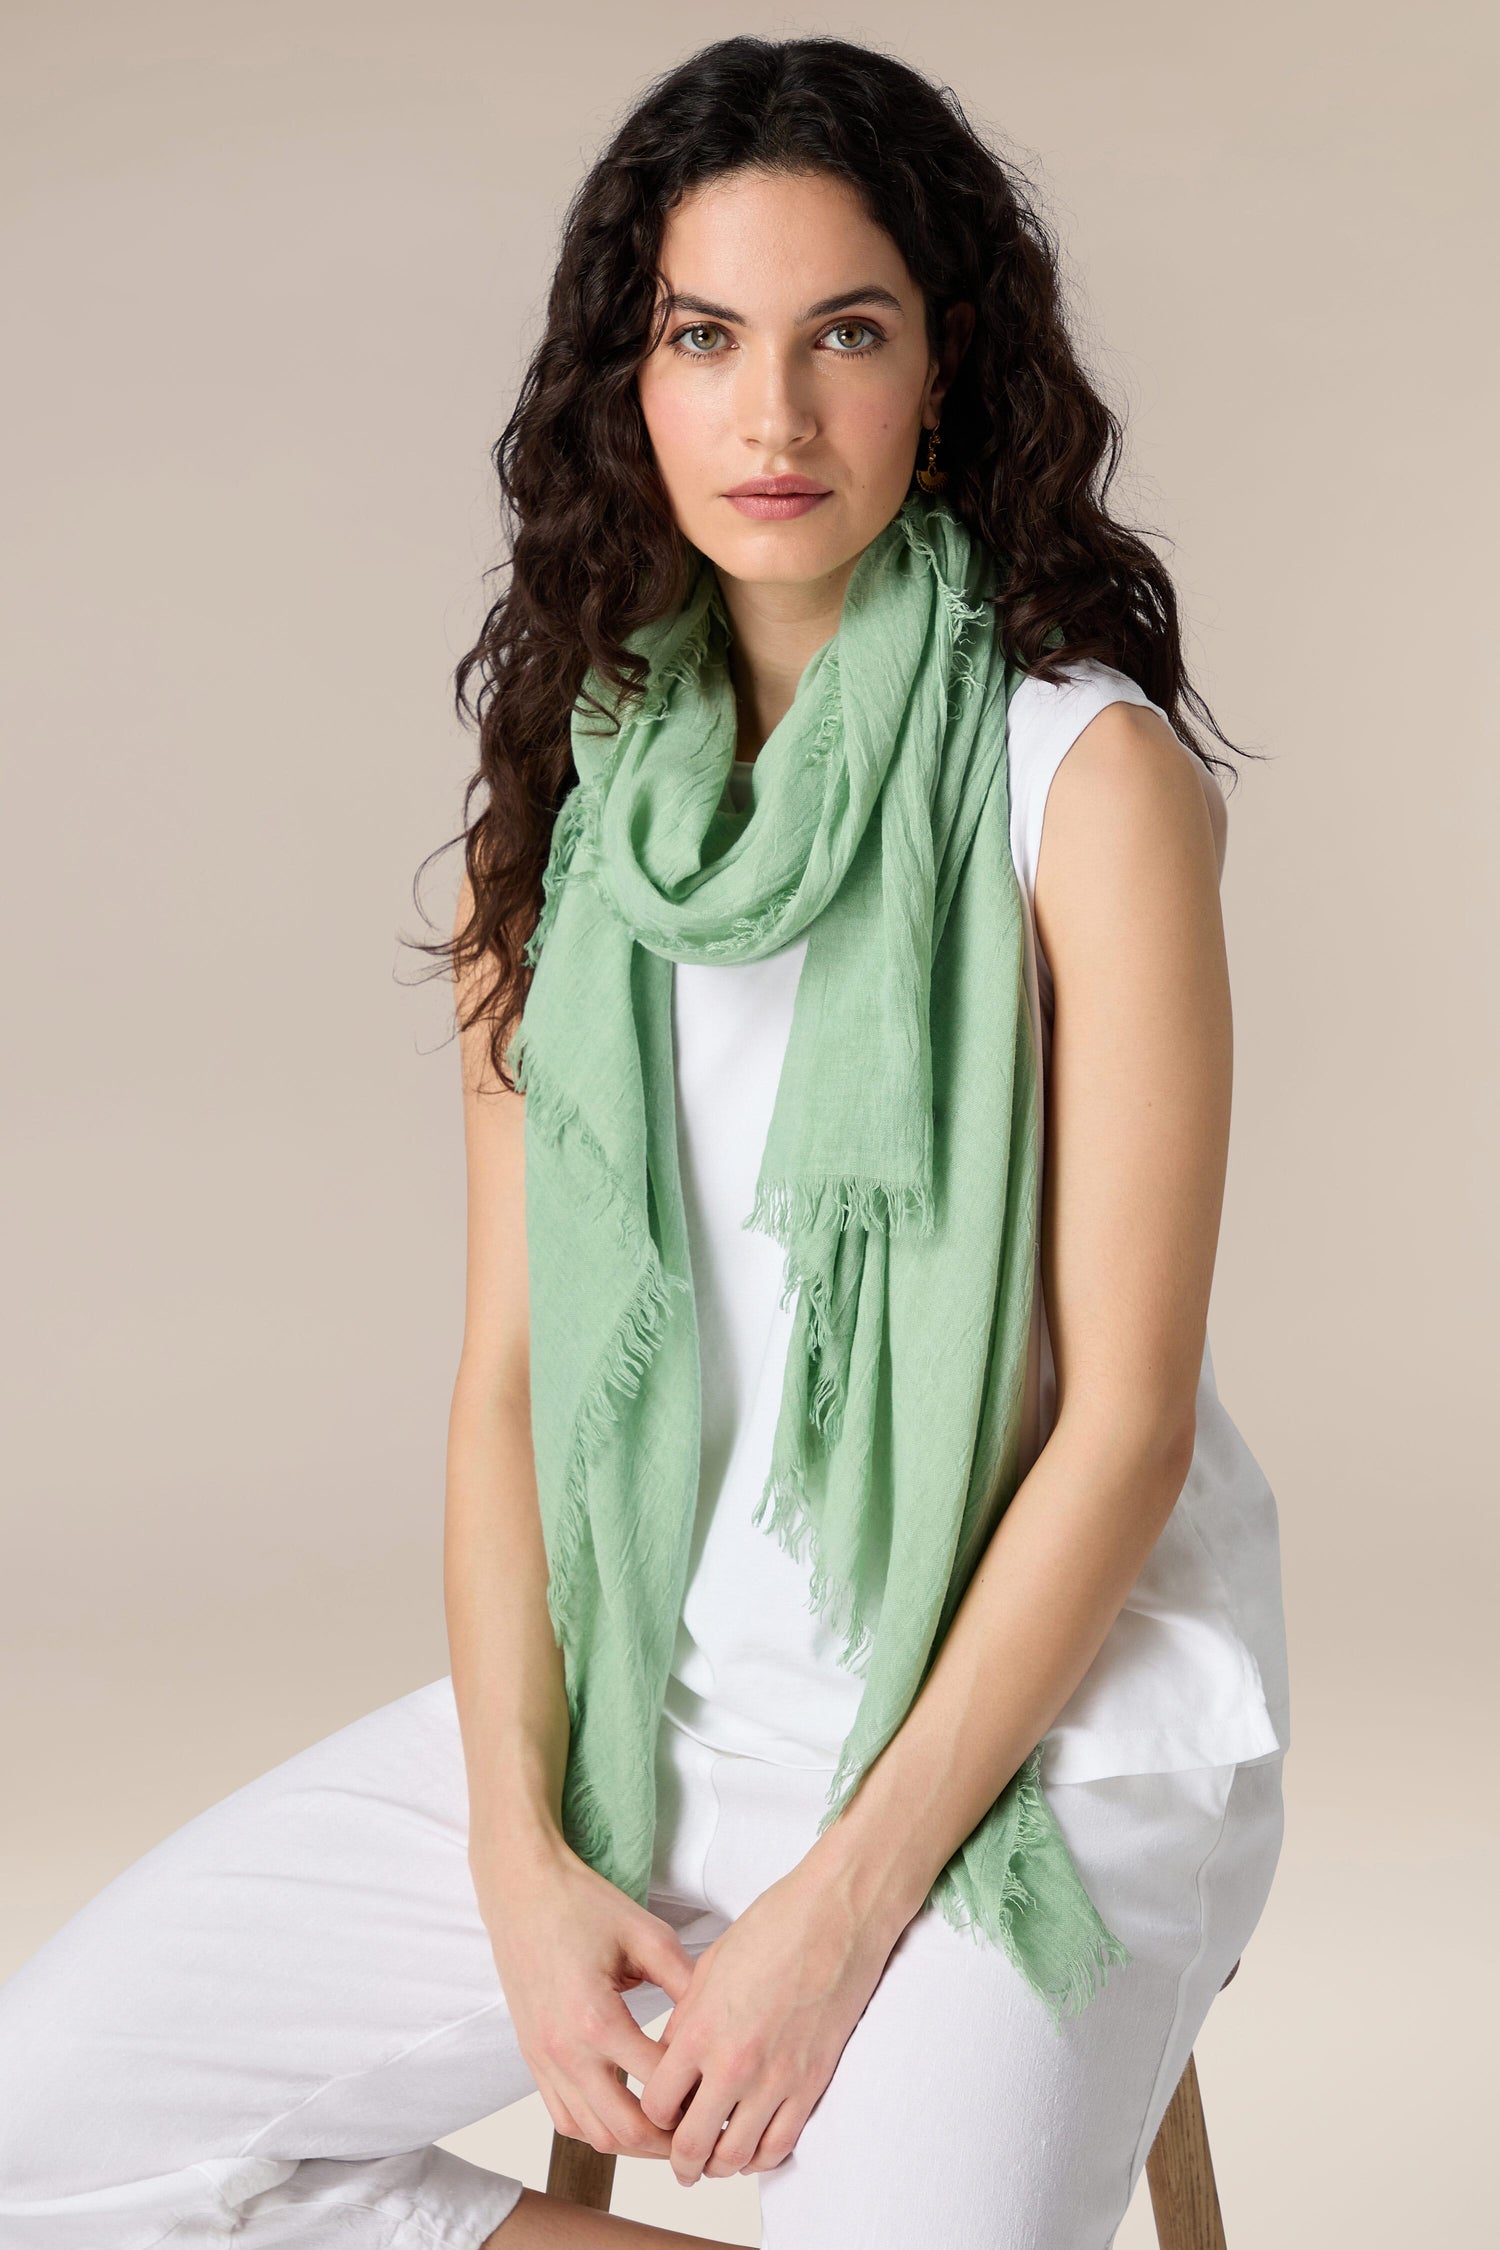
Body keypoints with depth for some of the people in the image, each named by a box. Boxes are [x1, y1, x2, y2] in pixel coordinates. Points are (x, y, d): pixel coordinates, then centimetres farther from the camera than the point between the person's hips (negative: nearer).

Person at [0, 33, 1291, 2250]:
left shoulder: (1086, 776, -10)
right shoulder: (578, 780, 5)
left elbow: (1127, 1418, -12)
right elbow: (512, 1361, 3)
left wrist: (843, 1902, -14)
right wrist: (519, 1850, -8)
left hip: (1031, 1711, -4)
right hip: (641, 1686, 5)